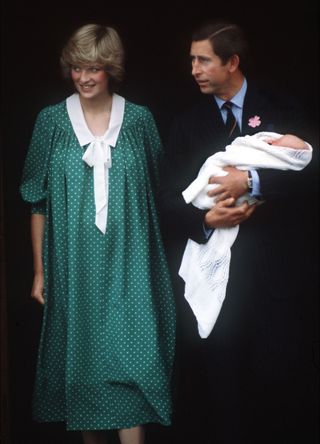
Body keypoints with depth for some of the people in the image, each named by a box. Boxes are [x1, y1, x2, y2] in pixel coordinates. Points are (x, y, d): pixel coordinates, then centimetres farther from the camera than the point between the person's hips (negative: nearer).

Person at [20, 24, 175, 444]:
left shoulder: (140, 120, 2)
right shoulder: (51, 121, 2)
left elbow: (156, 192, 8)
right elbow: (39, 202, 4)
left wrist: (151, 261, 5)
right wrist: (39, 270, 2)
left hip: (128, 263, 0)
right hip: (73, 265, 1)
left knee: (131, 357, -6)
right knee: (82, 356, 7)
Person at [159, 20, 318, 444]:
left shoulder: (281, 110, 4)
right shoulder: (188, 123, 9)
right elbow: (169, 198, 5)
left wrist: (252, 181, -18)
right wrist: (203, 218, -15)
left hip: (275, 267, -1)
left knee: (279, 375, -1)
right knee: (215, 377, 1)